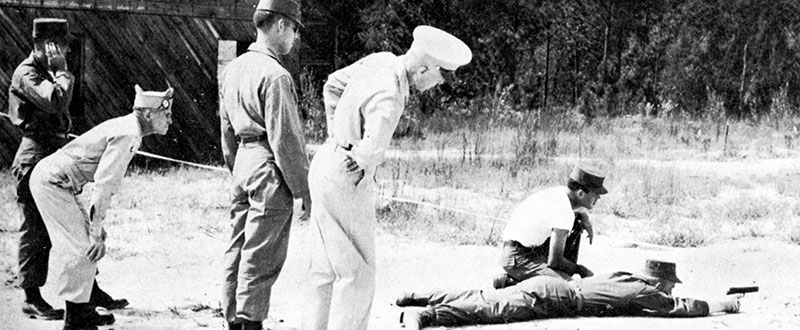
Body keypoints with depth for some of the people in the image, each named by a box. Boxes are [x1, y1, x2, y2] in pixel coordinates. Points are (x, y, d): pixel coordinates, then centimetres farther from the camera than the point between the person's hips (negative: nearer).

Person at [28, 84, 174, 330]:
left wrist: (97, 228, 18)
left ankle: (83, 310, 19)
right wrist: (96, 232, -21)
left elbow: (108, 181, 19)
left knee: (89, 242, 13)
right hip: (51, 182, -10)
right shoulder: (128, 135, -20)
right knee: (82, 249, -11)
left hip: (57, 181, 10)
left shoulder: (127, 128, 13)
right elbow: (104, 184, -24)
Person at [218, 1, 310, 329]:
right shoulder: (275, 75, -16)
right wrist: (302, 189, -12)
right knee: (261, 258, -3)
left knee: (238, 250, 14)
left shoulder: (232, 69, 11)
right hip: (269, 168, -9)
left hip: (243, 162, 9)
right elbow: (285, 138, -17)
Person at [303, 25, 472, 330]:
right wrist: (361, 162, -16)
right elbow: (370, 152, -40)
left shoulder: (381, 61, 0)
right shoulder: (388, 99, -28)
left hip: (327, 164, 9)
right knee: (357, 273, -2)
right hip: (345, 183, -9)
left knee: (326, 266, 17)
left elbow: (333, 84, 16)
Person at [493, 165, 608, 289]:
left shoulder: (560, 192, 0)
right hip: (518, 259, -10)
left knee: (577, 224, 11)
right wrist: (578, 269, -5)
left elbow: (579, 209, 29)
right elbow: (554, 261, -22)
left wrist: (585, 218, 5)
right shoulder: (564, 213, -26)